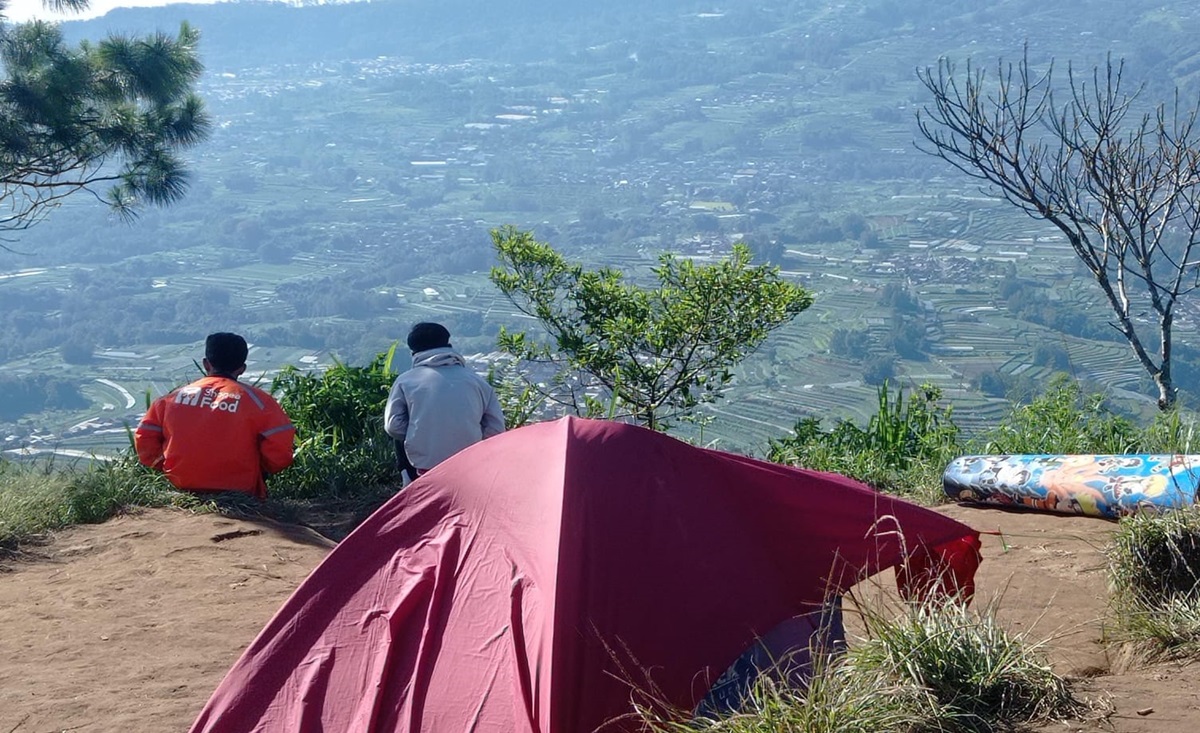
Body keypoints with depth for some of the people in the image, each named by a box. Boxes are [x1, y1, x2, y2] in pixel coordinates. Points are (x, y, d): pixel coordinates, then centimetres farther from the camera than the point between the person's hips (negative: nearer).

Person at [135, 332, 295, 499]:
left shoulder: (171, 399, 4)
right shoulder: (256, 400, -5)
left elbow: (144, 441, 6)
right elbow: (280, 448, -9)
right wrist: (260, 471, 10)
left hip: (181, 489, 4)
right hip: (239, 493, -4)